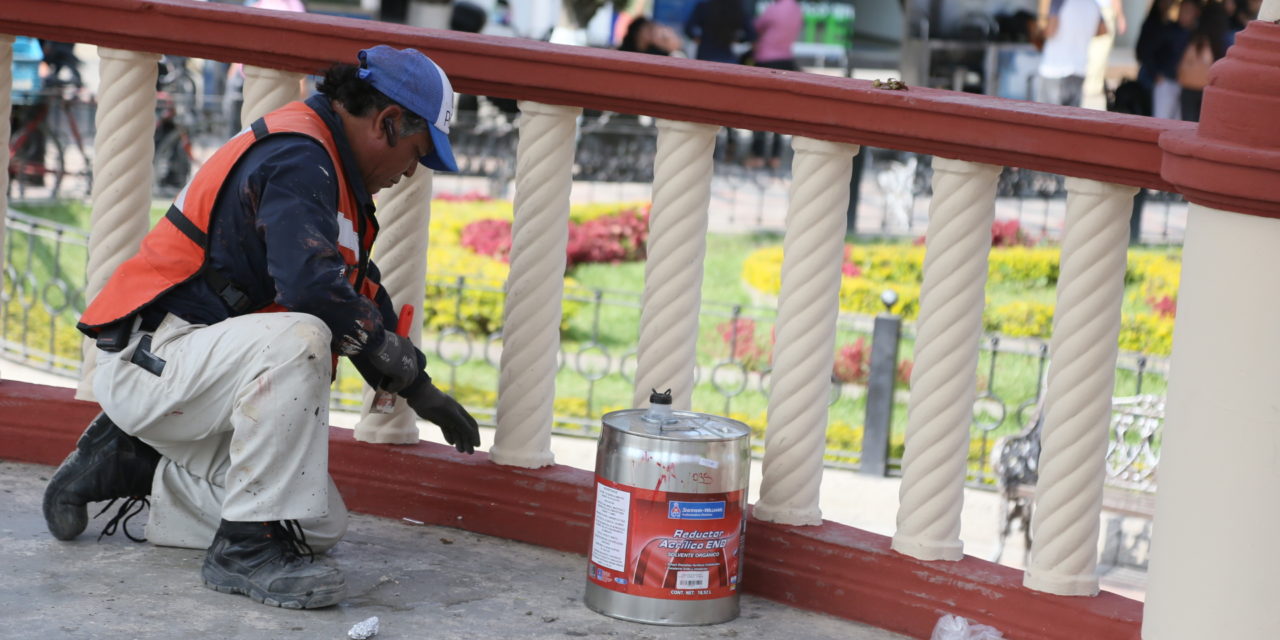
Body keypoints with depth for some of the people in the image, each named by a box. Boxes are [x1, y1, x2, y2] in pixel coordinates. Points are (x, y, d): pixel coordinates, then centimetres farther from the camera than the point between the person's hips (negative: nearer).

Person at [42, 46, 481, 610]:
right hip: (150, 356, -10)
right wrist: (410, 375, -20)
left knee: (321, 526, 4)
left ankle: (128, 466, 17)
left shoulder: (317, 159, 14)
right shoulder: (297, 156, -18)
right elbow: (312, 286, -31)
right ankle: (246, 548, -25)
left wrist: (420, 393, 18)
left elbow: (361, 288, 22)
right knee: (298, 339, -36)